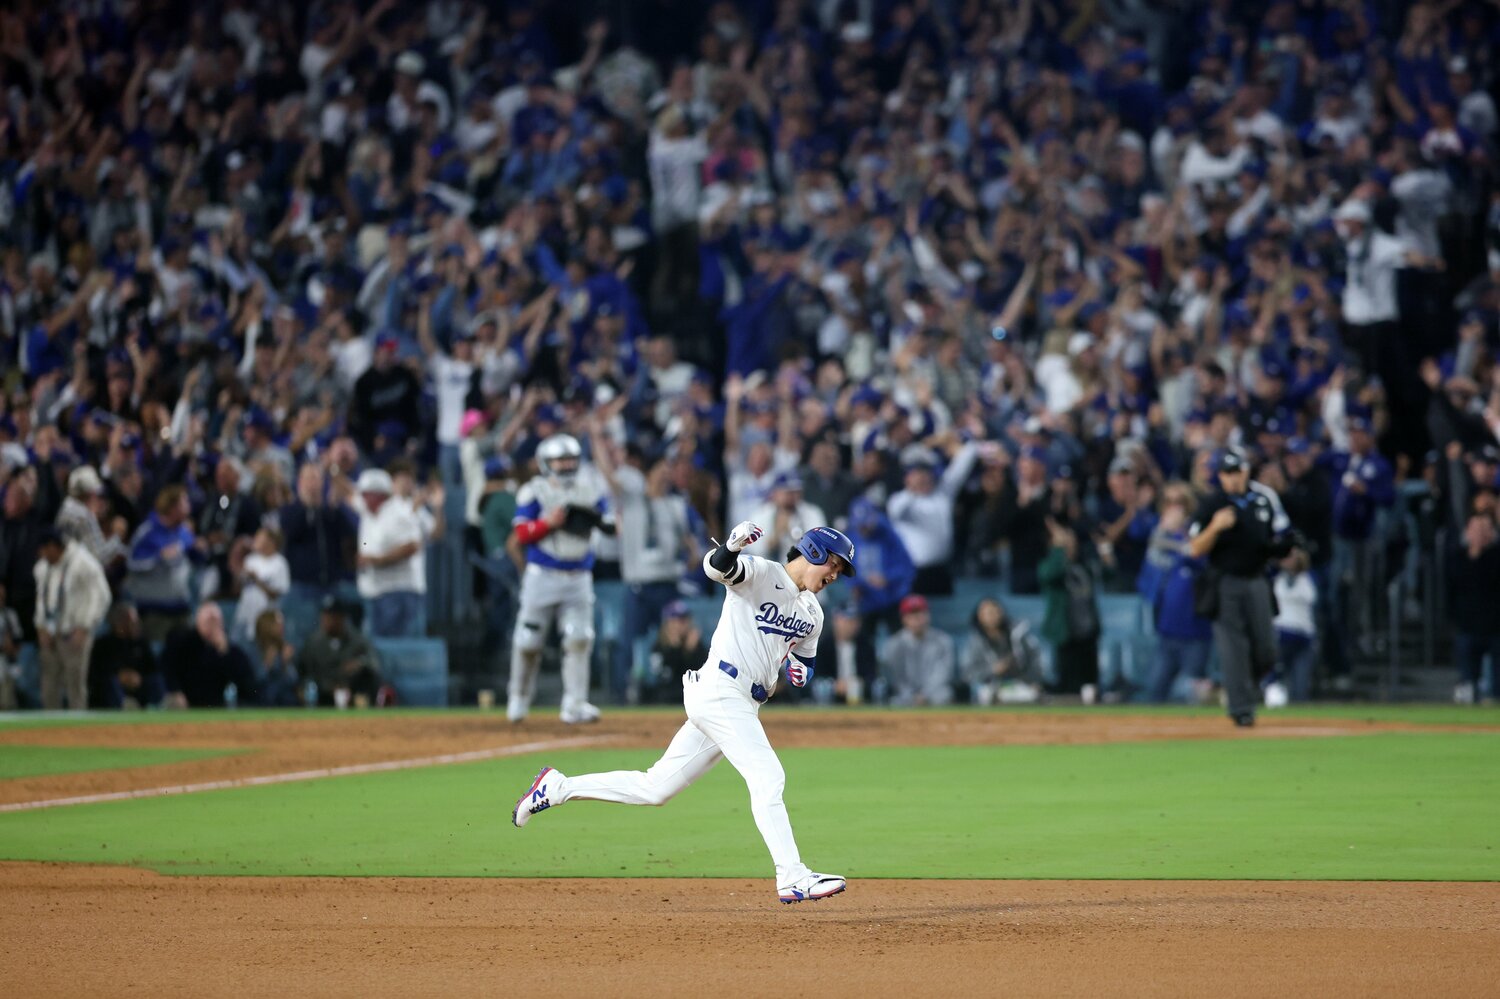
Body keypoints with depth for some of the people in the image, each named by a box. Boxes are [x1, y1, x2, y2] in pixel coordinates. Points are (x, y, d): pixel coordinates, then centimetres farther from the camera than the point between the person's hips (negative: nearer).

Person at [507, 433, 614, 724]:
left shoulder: (590, 490, 7)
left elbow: (611, 526, 6)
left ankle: (575, 705, -4)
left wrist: (598, 519, -16)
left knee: (579, 639, -9)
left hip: (578, 579, 2)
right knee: (528, 641, 1)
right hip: (541, 576, -2)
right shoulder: (533, 492, -2)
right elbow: (522, 533, -6)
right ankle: (518, 699, 21)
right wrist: (549, 522, -20)